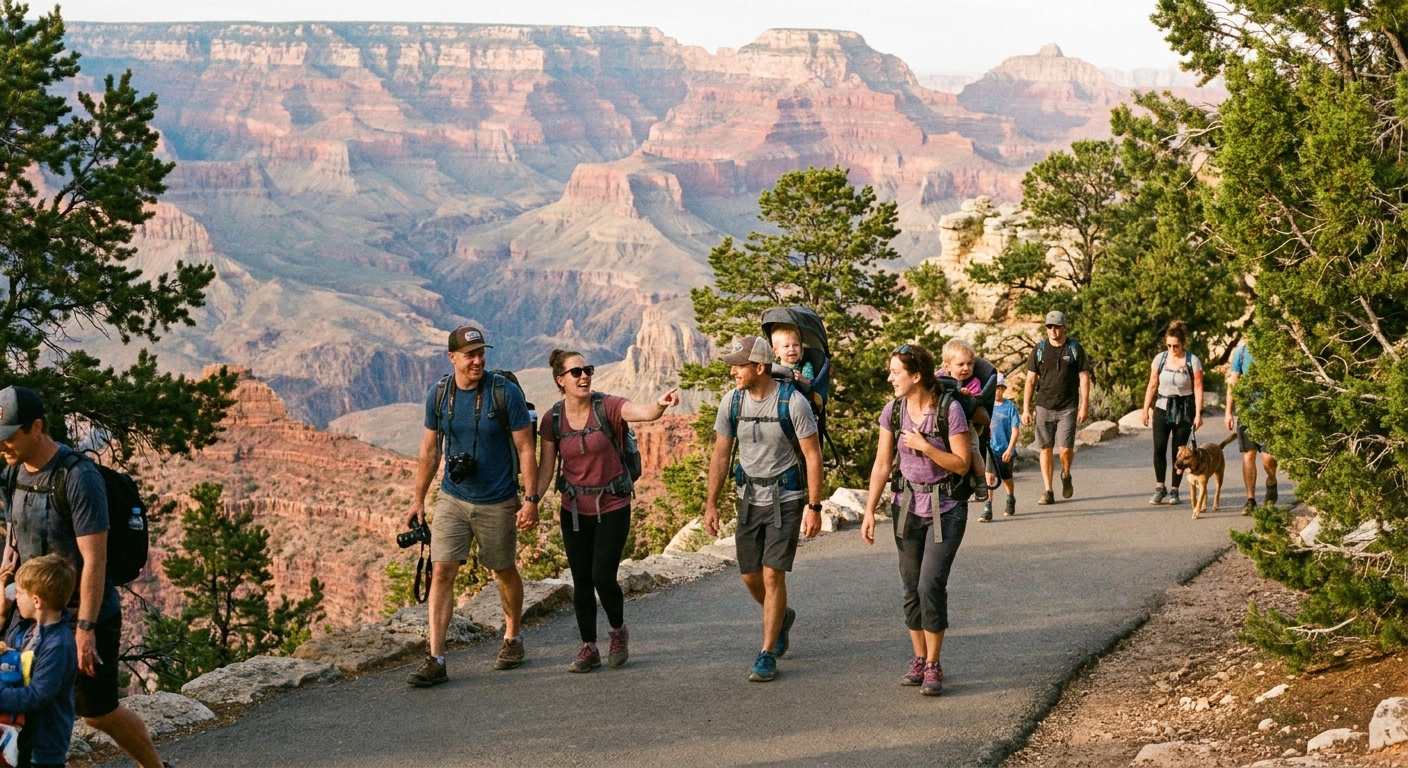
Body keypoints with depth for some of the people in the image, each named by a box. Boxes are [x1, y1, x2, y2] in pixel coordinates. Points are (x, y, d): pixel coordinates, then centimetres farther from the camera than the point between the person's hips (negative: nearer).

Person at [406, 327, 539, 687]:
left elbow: (525, 448, -9)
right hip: (452, 500, 2)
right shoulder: (437, 396, -3)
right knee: (441, 572, -9)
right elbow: (429, 450, 9)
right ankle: (435, 661, -9)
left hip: (498, 504, -2)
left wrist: (531, 500, -14)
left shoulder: (506, 393, -13)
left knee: (504, 572, 14)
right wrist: (418, 499, 11)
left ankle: (512, 639, 38)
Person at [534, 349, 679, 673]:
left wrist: (661, 404, -54)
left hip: (612, 506, -3)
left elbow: (645, 413, -31)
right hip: (574, 510, 3)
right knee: (581, 581, 7)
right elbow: (545, 469, 0)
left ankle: (619, 631, 21)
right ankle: (589, 649, 20)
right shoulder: (553, 421, -3)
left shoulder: (607, 407, -13)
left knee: (603, 577, -8)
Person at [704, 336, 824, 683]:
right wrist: (711, 504, 1)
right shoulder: (732, 402, -4)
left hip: (786, 497, -5)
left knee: (773, 575, -9)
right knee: (750, 576, 9)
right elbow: (720, 455, 4)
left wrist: (814, 507, -13)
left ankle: (767, 655, 0)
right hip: (749, 496, 5)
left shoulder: (792, 402, -17)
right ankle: (781, 617, 40)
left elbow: (812, 455, -12)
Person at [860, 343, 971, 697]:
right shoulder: (893, 411, -1)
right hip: (907, 505, 5)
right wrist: (869, 511, 1)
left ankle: (933, 666, 0)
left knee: (931, 585, -12)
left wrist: (924, 446, -20)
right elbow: (882, 465, 4)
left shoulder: (950, 410, -15)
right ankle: (919, 661, 20)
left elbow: (961, 464, -12)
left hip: (945, 508, -4)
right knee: (912, 588, 7)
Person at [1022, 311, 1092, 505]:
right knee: (1045, 449, 1)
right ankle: (1048, 492, 7)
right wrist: (1025, 409, 1)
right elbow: (1030, 381, 6)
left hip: (1068, 408, -2)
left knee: (1065, 448, -9)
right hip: (1044, 407, 2)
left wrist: (1085, 406, -6)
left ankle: (1066, 475, 23)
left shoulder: (1075, 349, 1)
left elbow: (1084, 378, 1)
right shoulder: (1039, 349, 4)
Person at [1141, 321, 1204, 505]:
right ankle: (1160, 488, 4)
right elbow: (1152, 386, 6)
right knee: (1159, 448, -9)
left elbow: (1198, 388, -6)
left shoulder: (1193, 361, -6)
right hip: (1163, 408, 2)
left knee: (1179, 451, 1)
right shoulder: (1160, 359, 1)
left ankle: (1174, 490, 12)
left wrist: (1198, 414, -10)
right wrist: (1146, 409, 3)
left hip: (1184, 410, -2)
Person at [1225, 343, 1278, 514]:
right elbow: (1233, 381, 9)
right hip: (1246, 409, 2)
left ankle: (1271, 482, 26)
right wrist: (1229, 412, 6)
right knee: (1248, 456, 4)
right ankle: (1250, 500, 11)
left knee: (1268, 458, -6)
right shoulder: (1242, 352, 5)